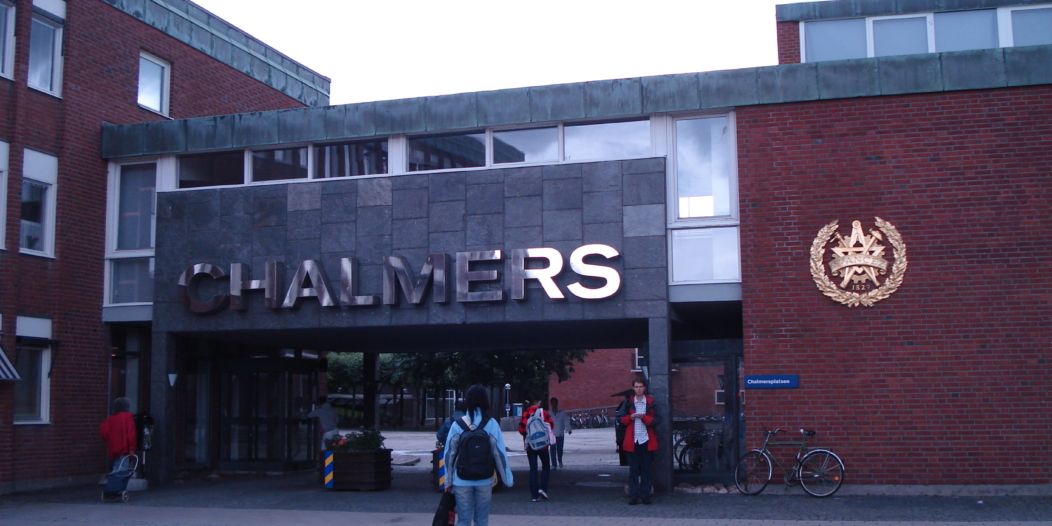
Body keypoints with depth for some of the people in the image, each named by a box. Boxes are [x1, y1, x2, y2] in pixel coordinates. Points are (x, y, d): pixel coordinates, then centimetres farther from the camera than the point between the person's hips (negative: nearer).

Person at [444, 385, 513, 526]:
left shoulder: (457, 425, -3)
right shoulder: (491, 424, -5)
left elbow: (449, 454, -2)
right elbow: (499, 453, -7)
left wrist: (448, 480, 7)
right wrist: (507, 479, 1)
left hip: (462, 481, 0)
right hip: (484, 480, 0)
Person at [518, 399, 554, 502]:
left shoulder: (525, 414, -3)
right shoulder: (544, 413, -6)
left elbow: (521, 429, -6)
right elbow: (551, 425, -3)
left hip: (530, 446, 2)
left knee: (533, 469, 6)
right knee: (546, 466, 15)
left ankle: (535, 495, 2)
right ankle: (542, 488, -4)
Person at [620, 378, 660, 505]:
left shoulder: (650, 403, 5)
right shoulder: (628, 403, 8)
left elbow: (657, 420, -1)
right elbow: (622, 419, 11)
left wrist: (644, 417, -15)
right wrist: (630, 417, -9)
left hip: (646, 440, 0)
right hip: (632, 441, 0)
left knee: (646, 470, 4)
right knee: (633, 470, 0)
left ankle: (645, 495, 10)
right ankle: (633, 496, 3)